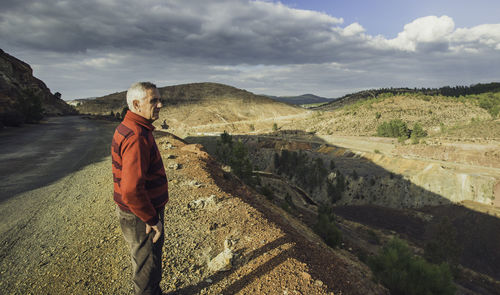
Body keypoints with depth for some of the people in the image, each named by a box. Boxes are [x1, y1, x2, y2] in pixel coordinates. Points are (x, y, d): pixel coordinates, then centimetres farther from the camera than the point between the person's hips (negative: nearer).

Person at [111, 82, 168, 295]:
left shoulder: (128, 128, 6)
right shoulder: (137, 137, -28)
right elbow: (131, 190, -34)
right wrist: (152, 220, -21)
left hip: (141, 211, 10)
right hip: (140, 218, -10)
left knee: (146, 262, 28)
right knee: (148, 269, 10)